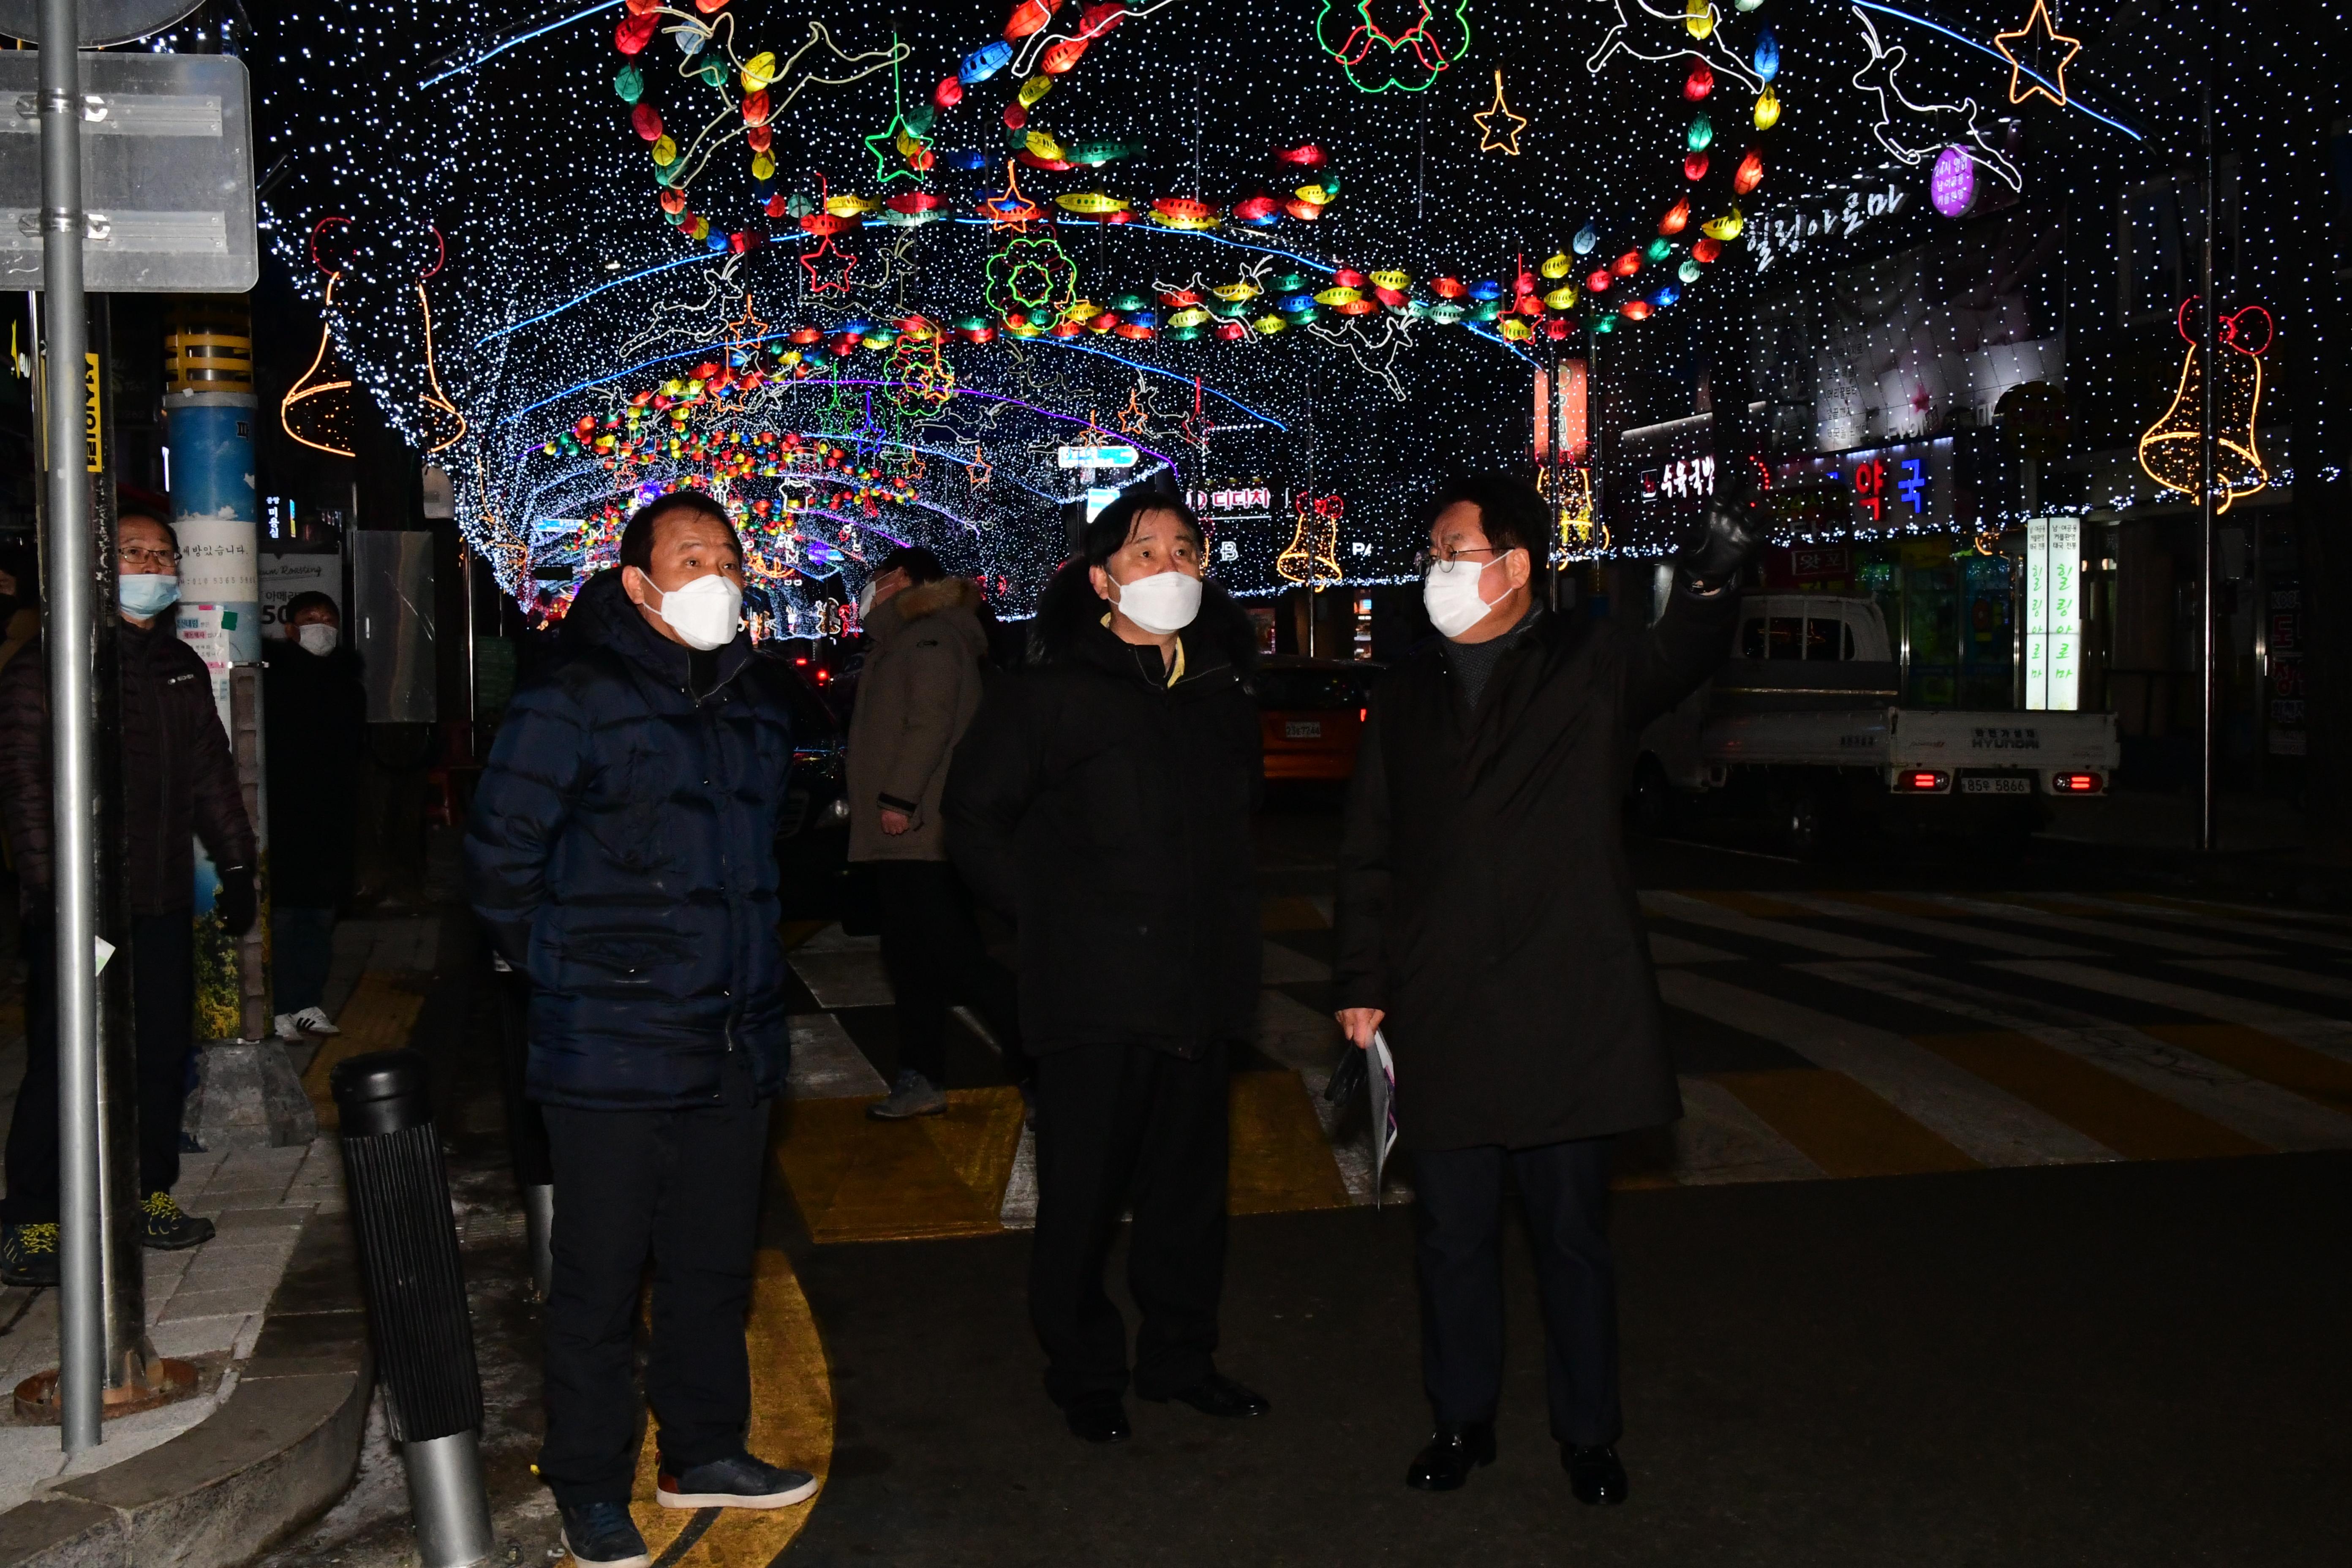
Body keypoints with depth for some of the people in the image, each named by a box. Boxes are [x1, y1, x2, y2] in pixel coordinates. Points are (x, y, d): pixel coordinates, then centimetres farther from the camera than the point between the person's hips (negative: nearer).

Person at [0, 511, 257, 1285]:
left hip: (165, 902, 6)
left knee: (165, 1053, 12)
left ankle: (153, 1195, 26)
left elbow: (212, 772, 19)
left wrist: (237, 865, 14)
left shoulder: (183, 669, 15)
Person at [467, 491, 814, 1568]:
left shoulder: (755, 702, 11)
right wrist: (557, 967, -2)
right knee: (599, 1279, 4)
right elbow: (500, 853, -7)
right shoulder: (575, 704, -11)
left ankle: (703, 1451, 33)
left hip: (736, 1044, 7)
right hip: (613, 1052, -6)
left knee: (715, 1265, 17)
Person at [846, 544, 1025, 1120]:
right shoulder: (901, 640, 23)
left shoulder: (931, 635, -9)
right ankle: (922, 1081, 14)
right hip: (901, 835, 11)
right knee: (912, 959, 10)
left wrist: (899, 799, -23)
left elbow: (930, 722, -20)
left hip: (917, 829, -11)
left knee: (945, 952, -12)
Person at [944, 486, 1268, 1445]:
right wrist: (1042, 906, -4)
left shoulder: (1222, 690, 10)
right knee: (1083, 1191, 2)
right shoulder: (1054, 693, -7)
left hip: (1202, 982, 5)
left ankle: (1181, 1357, 29)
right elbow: (975, 811, 0)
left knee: (1190, 1183, 14)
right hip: (1094, 985, -5)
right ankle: (1084, 1374, 19)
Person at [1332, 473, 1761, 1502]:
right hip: (1438, 1016, 3)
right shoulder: (1406, 695, 11)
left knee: (1572, 1231, 8)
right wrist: (1361, 983, 5)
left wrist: (1714, 577, -42)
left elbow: (1680, 655, -21)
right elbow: (1365, 854, 12)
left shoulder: (1593, 665, 1)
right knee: (1453, 1233, 12)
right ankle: (1463, 1420, 28)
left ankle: (1587, 1433, 24)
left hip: (1563, 1009, -3)